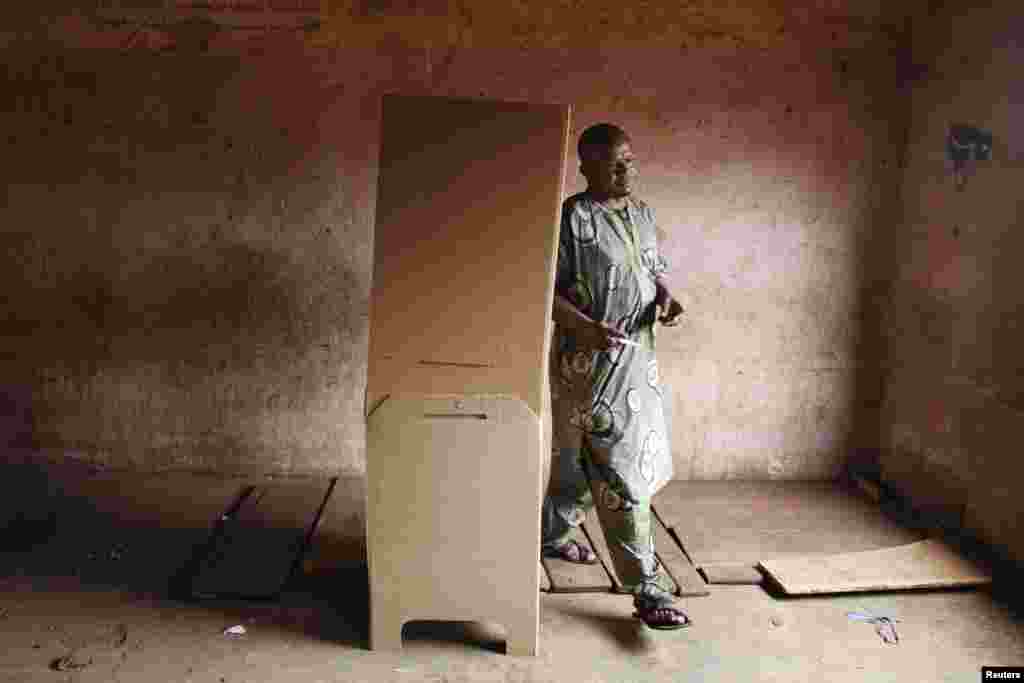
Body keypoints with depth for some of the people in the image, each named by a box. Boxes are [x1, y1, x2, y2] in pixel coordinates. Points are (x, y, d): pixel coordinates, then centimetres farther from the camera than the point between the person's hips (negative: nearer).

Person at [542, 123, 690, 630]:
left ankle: (552, 534, 42)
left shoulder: (642, 213, 11)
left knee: (583, 458, 20)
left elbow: (654, 269, 21)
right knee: (619, 471, -5)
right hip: (591, 360, -8)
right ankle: (647, 588, 3)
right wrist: (588, 328, -27)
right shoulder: (571, 218, -12)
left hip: (638, 356, 8)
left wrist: (665, 297, -1)